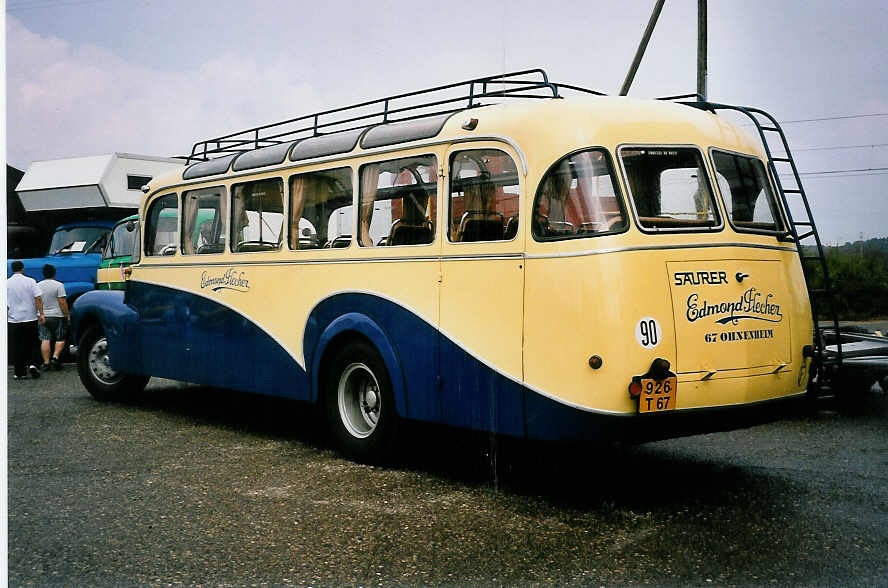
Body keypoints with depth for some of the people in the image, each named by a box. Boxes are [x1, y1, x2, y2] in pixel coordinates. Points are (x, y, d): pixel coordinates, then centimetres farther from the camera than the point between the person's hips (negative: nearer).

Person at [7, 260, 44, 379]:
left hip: (13, 320, 1)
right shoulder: (30, 281, -4)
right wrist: (41, 314, -8)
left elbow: (4, 303, 3)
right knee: (30, 345, 13)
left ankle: (19, 373, 7)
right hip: (30, 319, -1)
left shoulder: (6, 283, -1)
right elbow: (38, 298, -10)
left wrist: (5, 317, 14)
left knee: (16, 347, 6)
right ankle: (30, 364, -8)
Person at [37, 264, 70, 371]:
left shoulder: (37, 286, 6)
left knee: (45, 340, 3)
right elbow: (62, 302, -13)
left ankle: (46, 362, 1)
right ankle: (55, 357, -9)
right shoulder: (59, 285, -9)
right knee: (60, 339, 6)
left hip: (42, 317, 4)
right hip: (57, 316, -4)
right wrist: (67, 314, -6)